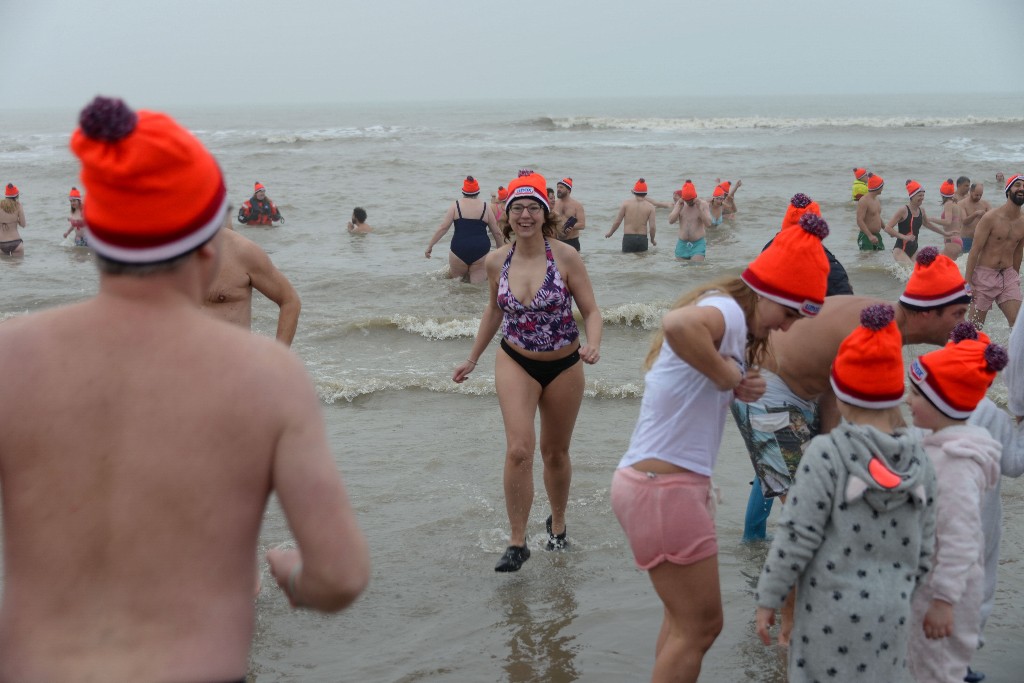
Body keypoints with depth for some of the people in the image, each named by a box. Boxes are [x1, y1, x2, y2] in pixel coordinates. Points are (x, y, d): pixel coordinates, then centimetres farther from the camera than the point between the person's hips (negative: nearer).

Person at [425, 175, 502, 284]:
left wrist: (430, 246, 4)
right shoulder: (485, 207, 8)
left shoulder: (456, 205, 5)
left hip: (459, 250, -1)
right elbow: (497, 233, 12)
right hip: (481, 250, 1)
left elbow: (443, 228, -1)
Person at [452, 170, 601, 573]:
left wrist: (592, 346, -31)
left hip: (563, 366, -1)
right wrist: (473, 358, 19)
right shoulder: (496, 262, -5)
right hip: (516, 363, 1)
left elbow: (591, 311, -10)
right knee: (519, 449, -17)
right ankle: (517, 543, -7)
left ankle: (557, 524, 40)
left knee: (555, 453, 14)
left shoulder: (565, 257, -14)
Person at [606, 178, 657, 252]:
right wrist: (652, 240, 15)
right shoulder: (650, 206, 0)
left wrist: (610, 233, 18)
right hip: (642, 239, 1)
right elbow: (652, 227, -3)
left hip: (628, 238, -1)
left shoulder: (626, 203, -2)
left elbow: (617, 222, 0)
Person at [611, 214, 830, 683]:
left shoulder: (723, 314, 15)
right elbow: (678, 324, -41)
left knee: (686, 617, 21)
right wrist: (726, 375, -27)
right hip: (665, 489, -10)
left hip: (659, 482, 10)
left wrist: (740, 388, -1)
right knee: (701, 623, 1)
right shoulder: (727, 310, -18)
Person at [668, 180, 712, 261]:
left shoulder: (703, 204, -3)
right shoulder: (679, 204, 4)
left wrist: (699, 208, -20)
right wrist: (679, 207, -15)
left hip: (698, 245, -4)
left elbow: (708, 223, -12)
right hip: (682, 244, 4)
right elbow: (670, 221, -5)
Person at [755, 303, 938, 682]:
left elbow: (798, 537, -16)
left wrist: (768, 598, -6)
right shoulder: (919, 461, 0)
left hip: (833, 611, -5)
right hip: (891, 612, 5)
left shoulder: (827, 453, -16)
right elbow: (922, 551, 6)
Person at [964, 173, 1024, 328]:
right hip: (985, 275, -4)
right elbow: (975, 251, -11)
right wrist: (968, 282, -15)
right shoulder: (991, 218, -11)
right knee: (975, 326, 2)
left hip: (1008, 275, 4)